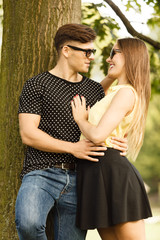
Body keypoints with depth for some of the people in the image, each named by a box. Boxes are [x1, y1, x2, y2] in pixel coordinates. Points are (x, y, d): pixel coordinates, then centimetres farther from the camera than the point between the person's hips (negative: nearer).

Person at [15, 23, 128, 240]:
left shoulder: (95, 90, 18)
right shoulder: (36, 86, 3)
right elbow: (28, 134, -7)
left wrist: (119, 143, 1)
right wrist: (73, 147, -15)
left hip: (78, 179, 5)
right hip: (42, 173, -5)